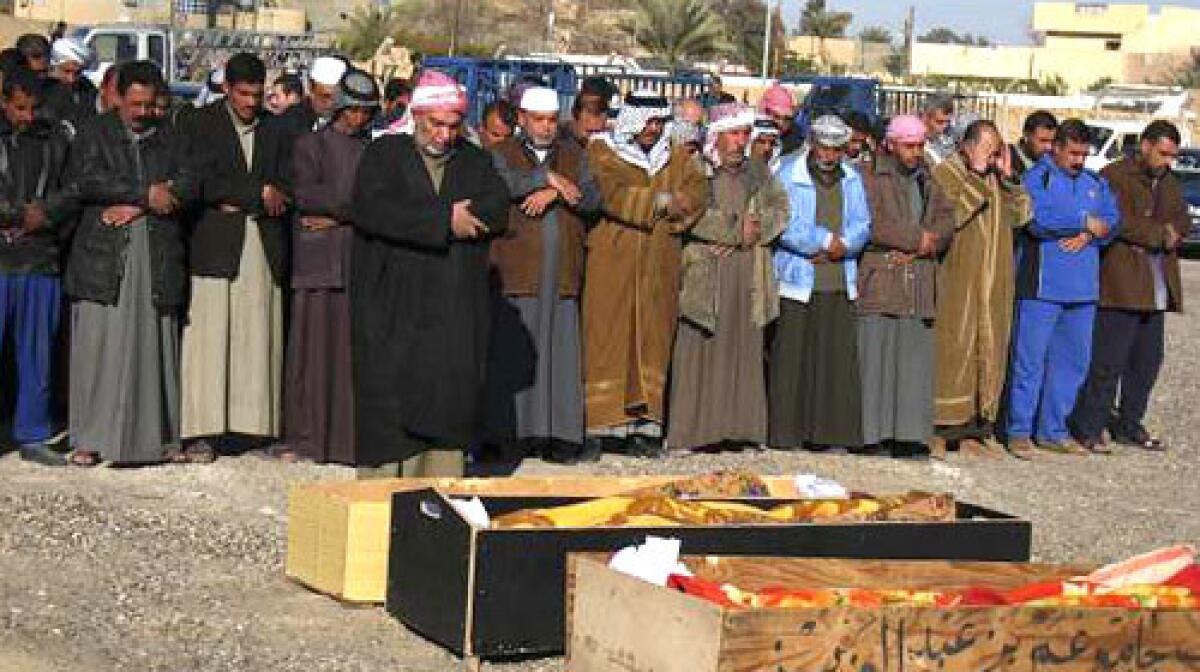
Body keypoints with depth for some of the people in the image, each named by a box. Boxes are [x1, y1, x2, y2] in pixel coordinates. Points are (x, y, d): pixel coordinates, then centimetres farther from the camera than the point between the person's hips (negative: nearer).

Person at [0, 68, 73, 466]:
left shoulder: (54, 142, 13)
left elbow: (72, 191, 8)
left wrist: (42, 216, -8)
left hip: (41, 264, 3)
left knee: (37, 355, 8)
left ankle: (32, 436, 16)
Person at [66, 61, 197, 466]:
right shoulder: (94, 134, 8)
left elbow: (190, 185, 1)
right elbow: (87, 181, -7)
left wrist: (135, 206, -10)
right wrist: (146, 194, -12)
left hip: (158, 257, 2)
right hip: (104, 255, -2)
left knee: (157, 346, 2)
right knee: (99, 345, -5)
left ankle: (160, 437, 7)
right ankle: (90, 439, 0)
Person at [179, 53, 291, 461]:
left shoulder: (274, 129, 15)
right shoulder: (202, 124, 4)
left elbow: (284, 189, 10)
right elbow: (205, 182, -7)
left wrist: (238, 201, -6)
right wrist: (258, 193, -7)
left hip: (264, 247, 3)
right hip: (216, 244, -3)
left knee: (260, 339, 1)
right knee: (210, 337, -6)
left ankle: (260, 424, 4)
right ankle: (202, 431, -5)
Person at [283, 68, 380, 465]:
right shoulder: (311, 145, 8)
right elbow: (307, 196, -5)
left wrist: (336, 216, -3)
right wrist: (355, 209, -5)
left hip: (362, 261, 2)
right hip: (318, 261, -2)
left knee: (357, 354, -2)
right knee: (312, 350, -1)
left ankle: (351, 439, 2)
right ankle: (304, 439, 4)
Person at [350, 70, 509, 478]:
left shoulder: (474, 162, 16)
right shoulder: (383, 156, 5)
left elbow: (498, 210, -2)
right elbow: (371, 210, -14)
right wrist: (444, 220, -14)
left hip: (457, 316, 3)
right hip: (392, 311, -3)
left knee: (450, 406, 2)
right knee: (389, 406, -5)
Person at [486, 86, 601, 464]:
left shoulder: (573, 155, 18)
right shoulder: (502, 154, 9)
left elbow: (592, 199, 4)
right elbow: (503, 183, -14)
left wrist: (554, 192, -11)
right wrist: (548, 177, -14)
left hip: (561, 276, 3)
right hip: (516, 273, -3)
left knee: (561, 355, 1)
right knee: (512, 355, -7)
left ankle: (560, 439, 3)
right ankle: (508, 436, -4)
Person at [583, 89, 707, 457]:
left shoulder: (676, 157, 17)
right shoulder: (602, 152, 4)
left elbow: (697, 192, 1)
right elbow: (611, 193, -13)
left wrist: (672, 204, -15)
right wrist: (660, 200, -8)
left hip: (659, 267, 4)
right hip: (611, 264, -4)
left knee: (653, 343, 2)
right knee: (606, 342, -5)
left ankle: (644, 427, 5)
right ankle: (599, 428, -4)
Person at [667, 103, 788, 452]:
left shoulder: (759, 172, 16)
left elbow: (781, 209, 5)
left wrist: (753, 231, -11)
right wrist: (738, 228, -13)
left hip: (748, 277, 4)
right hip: (705, 276, -4)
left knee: (745, 351, 4)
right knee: (700, 352, -5)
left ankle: (741, 427, 7)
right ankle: (691, 430, -4)